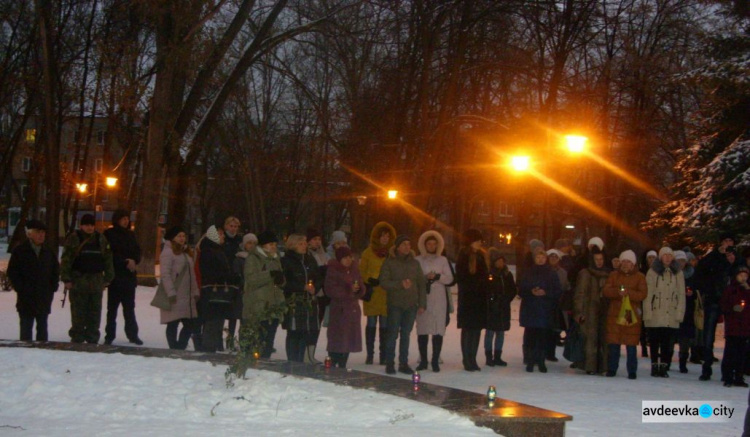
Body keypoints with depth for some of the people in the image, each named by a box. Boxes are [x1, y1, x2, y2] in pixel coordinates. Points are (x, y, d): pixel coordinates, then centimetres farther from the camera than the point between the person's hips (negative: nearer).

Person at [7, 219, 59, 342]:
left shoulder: (49, 252, 8)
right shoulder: (19, 251, -3)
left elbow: (56, 271, 17)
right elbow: (12, 272, -4)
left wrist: (53, 287, 5)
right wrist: (21, 288, -10)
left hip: (44, 298, 4)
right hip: (26, 298, -4)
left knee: (42, 327, 10)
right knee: (26, 327, -1)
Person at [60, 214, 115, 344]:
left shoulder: (101, 239, 10)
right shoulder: (73, 239, -2)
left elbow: (108, 260, 13)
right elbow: (66, 260, -5)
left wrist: (107, 278, 8)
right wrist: (67, 279, -10)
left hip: (96, 281, 4)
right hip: (78, 280, -4)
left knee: (95, 311, 7)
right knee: (78, 311, -2)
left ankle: (92, 338, 15)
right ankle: (77, 338, 5)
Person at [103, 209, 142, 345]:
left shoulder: (131, 235, 13)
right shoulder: (109, 234, -2)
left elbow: (137, 252, 12)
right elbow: (109, 253, -9)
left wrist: (133, 261, -9)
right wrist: (125, 262, -15)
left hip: (129, 276, 4)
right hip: (115, 276, -4)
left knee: (129, 307, 7)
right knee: (112, 308, 0)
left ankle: (132, 334, 12)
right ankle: (109, 335, 6)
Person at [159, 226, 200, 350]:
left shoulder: (185, 252, 20)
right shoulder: (168, 252, -7)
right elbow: (165, 274, -15)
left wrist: (195, 292, 16)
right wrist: (171, 293, -21)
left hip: (187, 297, 8)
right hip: (175, 298, -8)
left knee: (191, 324, 5)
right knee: (173, 324, -1)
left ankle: (180, 348, 14)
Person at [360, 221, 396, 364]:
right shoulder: (368, 252, 5)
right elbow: (362, 272, 5)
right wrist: (369, 282, -11)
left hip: (388, 295, 0)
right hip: (372, 294, 0)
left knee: (385, 326, 2)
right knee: (371, 324, 4)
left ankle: (384, 355, 6)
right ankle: (369, 354, 8)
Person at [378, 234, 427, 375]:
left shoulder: (414, 263, 11)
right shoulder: (389, 262, 1)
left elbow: (421, 284, 10)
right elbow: (384, 282, -8)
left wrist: (422, 304, 4)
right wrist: (400, 284, -20)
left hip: (411, 305, 3)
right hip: (395, 304, -3)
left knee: (406, 335, 6)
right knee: (393, 334, -3)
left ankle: (403, 363, 13)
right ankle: (390, 364, 5)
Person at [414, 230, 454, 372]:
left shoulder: (443, 260, 13)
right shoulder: (418, 260, 9)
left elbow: (449, 278, 6)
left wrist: (437, 277, -10)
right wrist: (425, 278, -13)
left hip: (439, 299, 0)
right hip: (423, 298, 0)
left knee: (438, 329, -7)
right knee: (422, 329, -1)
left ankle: (435, 361, -5)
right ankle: (423, 360, 6)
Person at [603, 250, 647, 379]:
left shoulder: (639, 277, 6)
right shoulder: (614, 275, 12)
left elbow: (643, 294, -6)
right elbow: (605, 291, 1)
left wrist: (628, 293, -21)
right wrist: (617, 292, -18)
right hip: (614, 314, 2)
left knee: (631, 345, -2)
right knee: (613, 344, 2)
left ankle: (632, 371, 6)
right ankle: (611, 369, 12)